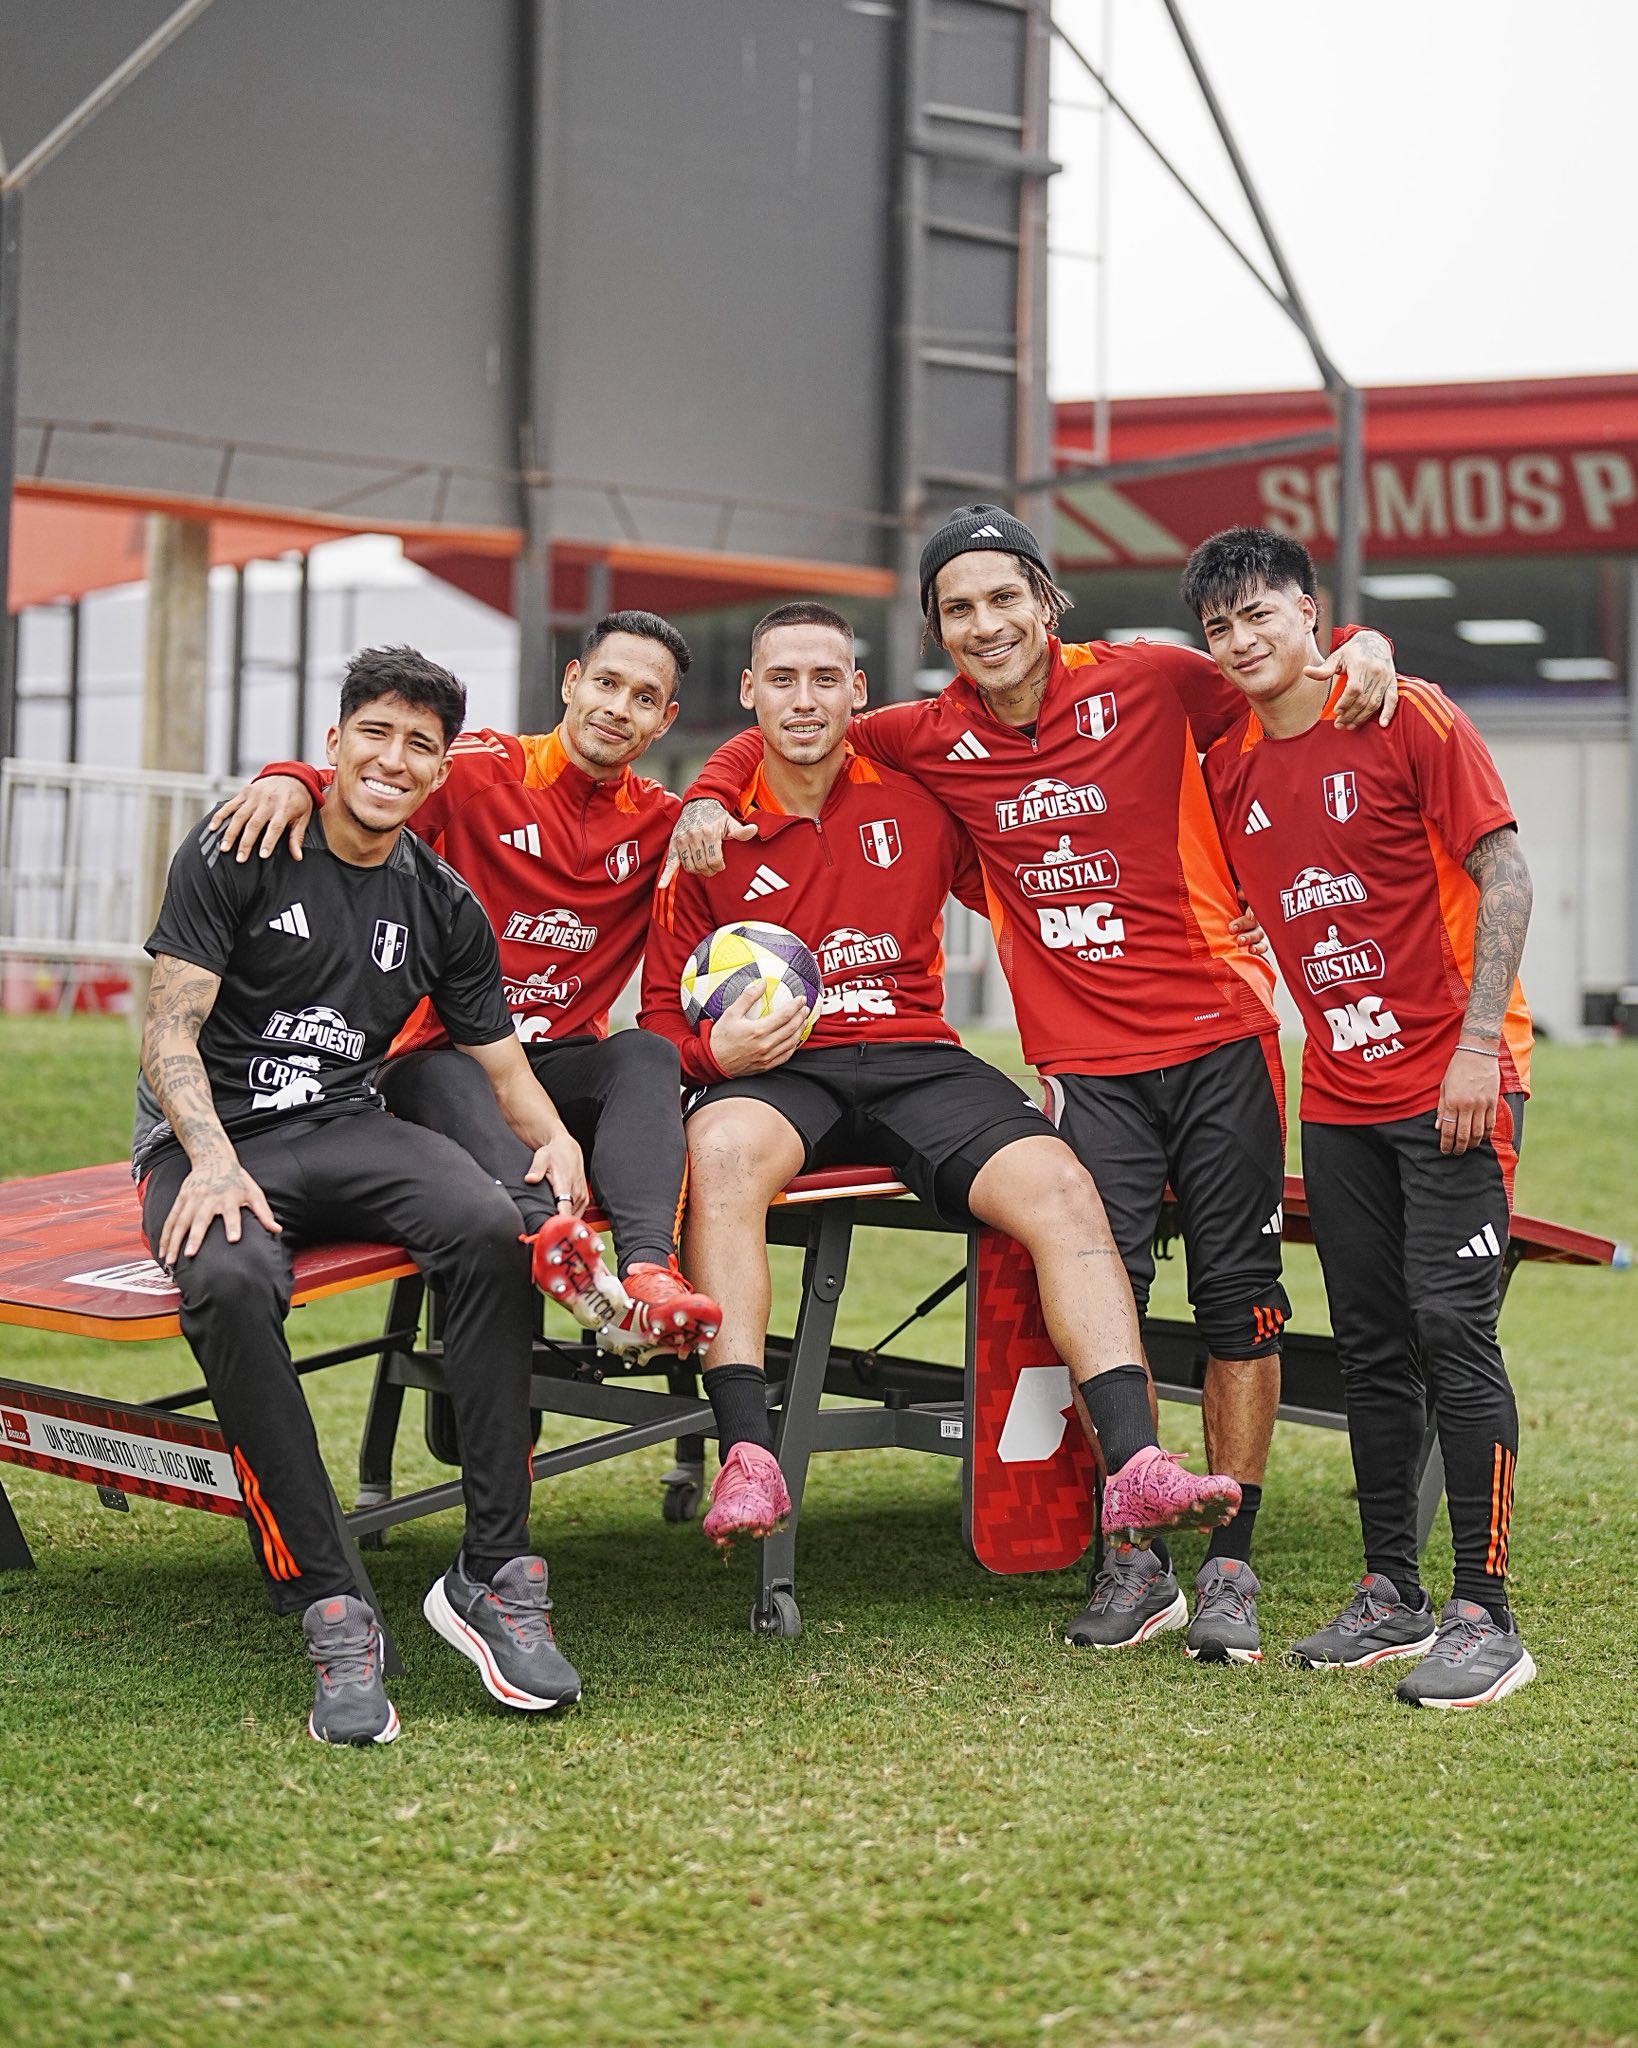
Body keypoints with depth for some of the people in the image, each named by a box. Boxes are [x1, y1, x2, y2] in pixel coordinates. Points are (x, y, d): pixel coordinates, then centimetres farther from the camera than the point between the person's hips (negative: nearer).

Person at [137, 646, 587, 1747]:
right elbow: (170, 1028, -6)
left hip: (349, 1130, 3)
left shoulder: (444, 907, 12)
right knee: (230, 1281, -39)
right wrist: (213, 1158, -24)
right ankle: (330, 1610, -34)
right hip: (207, 1134, -3)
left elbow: (505, 1066, 13)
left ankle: (494, 1573, -26)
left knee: (491, 1229, -31)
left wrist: (556, 1142, -11)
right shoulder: (237, 854, -1)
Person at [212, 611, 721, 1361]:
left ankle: (647, 1274, -54)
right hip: (438, 1055, -3)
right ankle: (548, 1238, -68)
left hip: (562, 1064, 3)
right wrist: (295, 780, -36)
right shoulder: (483, 770, -1)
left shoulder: (661, 821, 12)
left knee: (648, 1054, -30)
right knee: (453, 1080, -38)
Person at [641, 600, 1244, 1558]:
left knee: (1060, 1185, -25)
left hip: (919, 1063, 2)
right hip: (779, 1073, -2)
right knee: (723, 1147, -38)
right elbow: (664, 1018, 8)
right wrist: (718, 1050, -13)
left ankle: (1134, 1465, -31)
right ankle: (747, 1460, -43)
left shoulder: (919, 794, 10)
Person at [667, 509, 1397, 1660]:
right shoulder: (932, 740, 3)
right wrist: (710, 796, 0)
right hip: (1089, 1063, 1)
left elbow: (1287, 673, 7)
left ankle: (1231, 1567, 11)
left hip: (1222, 1036, -1)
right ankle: (1136, 1562, 6)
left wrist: (1364, 647, -13)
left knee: (1240, 1302, 2)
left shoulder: (1148, 683, -4)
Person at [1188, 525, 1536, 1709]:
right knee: (1371, 1350, 9)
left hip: (1454, 1086, -6)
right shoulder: (1227, 768, 9)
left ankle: (1486, 1617, -7)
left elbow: (1503, 877, -10)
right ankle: (1392, 1596, 19)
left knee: (1452, 1328, -11)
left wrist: (1478, 1042, -18)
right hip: (1339, 1097, 6)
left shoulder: (1410, 721, -7)